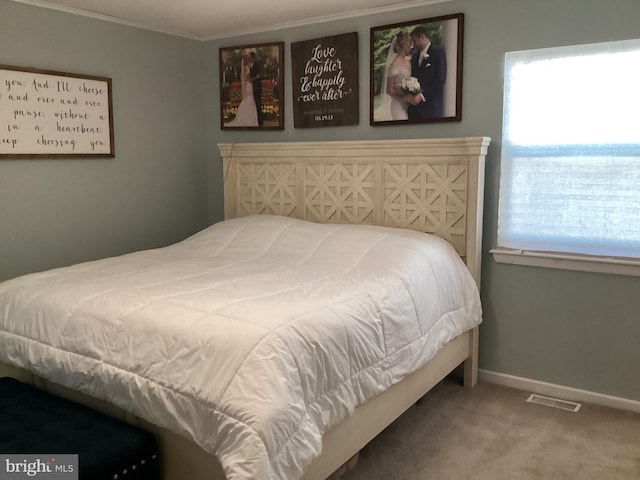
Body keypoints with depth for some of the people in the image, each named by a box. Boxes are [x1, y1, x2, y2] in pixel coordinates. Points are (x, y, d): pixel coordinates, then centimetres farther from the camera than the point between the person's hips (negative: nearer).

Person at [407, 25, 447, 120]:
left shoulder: (438, 51, -1)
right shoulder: (414, 56, 19)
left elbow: (441, 79, -11)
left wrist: (422, 95, -16)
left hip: (431, 105, -5)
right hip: (415, 105, 5)